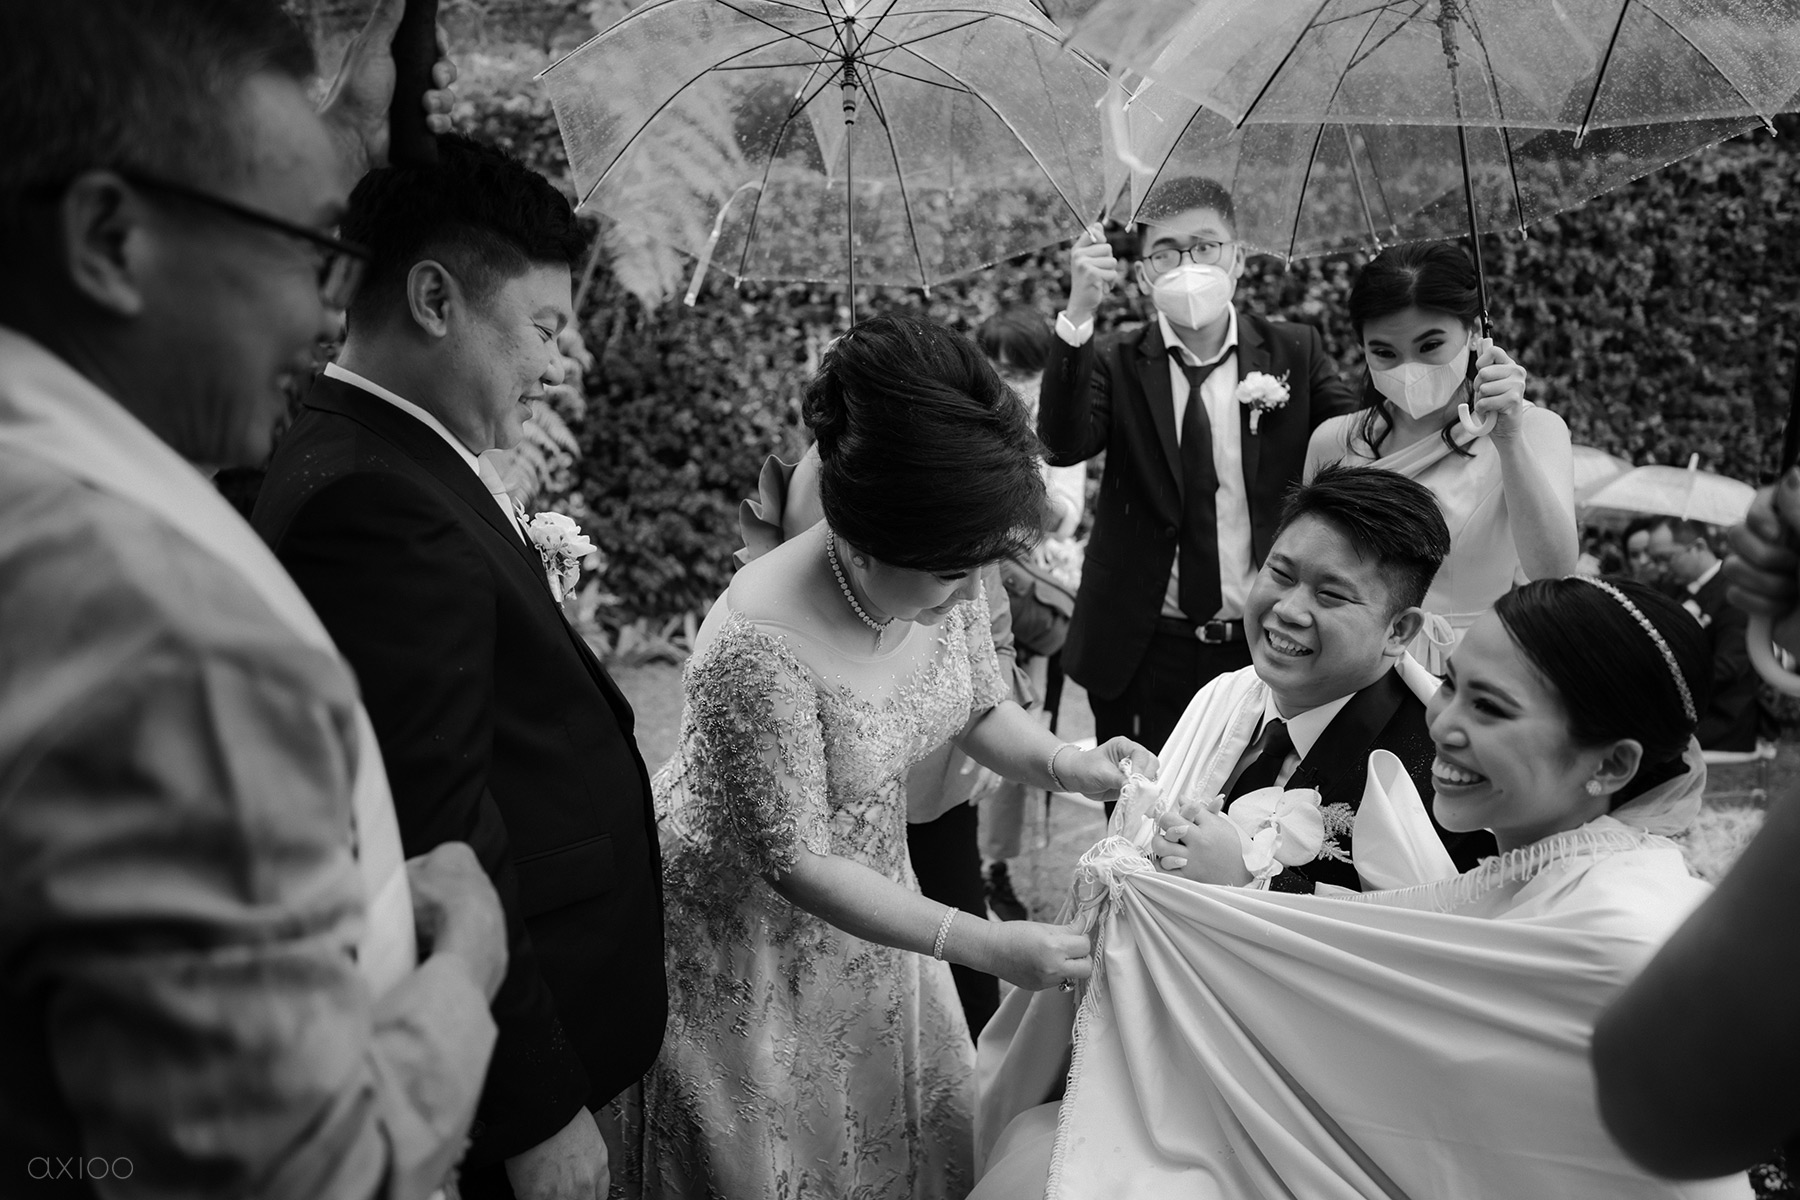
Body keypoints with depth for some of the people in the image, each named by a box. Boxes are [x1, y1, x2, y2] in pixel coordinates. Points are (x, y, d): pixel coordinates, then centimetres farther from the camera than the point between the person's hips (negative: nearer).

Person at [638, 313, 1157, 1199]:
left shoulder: (941, 575, -16)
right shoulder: (759, 647, -36)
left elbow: (980, 710, 2)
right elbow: (796, 862, -28)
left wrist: (1072, 765, -17)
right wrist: (985, 946, -30)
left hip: (864, 886, 6)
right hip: (744, 926, -6)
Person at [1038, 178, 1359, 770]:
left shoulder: (1295, 352, 4)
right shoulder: (1115, 361, 1)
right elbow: (1062, 445, -17)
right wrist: (1079, 312, -26)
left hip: (1265, 650, 1)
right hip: (1142, 657, 0)